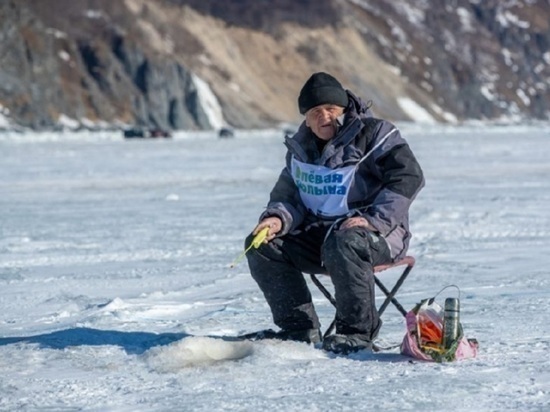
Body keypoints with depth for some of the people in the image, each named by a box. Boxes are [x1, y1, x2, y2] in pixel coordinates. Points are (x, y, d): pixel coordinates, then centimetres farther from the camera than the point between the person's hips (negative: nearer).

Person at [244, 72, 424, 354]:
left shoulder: (373, 134, -6)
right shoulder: (301, 147, 13)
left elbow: (408, 176, -15)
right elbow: (288, 192, 18)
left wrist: (374, 219, -25)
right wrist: (278, 218, -7)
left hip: (376, 234, -7)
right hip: (318, 233, 7)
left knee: (343, 245, -40)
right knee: (261, 245, -10)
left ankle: (358, 331, -24)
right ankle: (299, 328, -6)